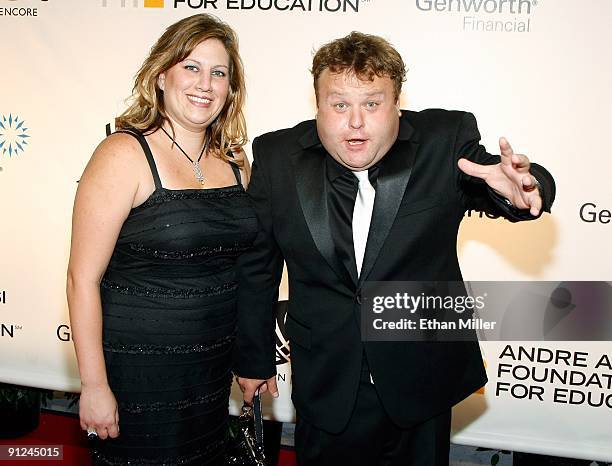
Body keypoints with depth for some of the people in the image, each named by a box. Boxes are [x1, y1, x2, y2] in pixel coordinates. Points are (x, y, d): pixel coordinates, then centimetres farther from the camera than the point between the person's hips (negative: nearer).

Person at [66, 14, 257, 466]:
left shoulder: (235, 162, 3)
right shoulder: (125, 154, -15)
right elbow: (83, 277, -15)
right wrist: (94, 386, -14)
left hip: (215, 366, 6)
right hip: (138, 369, -5)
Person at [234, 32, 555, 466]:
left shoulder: (446, 142, -11)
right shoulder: (278, 157, -7)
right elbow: (258, 266, 0)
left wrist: (520, 190, -35)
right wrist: (254, 359, 8)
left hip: (424, 383, 1)